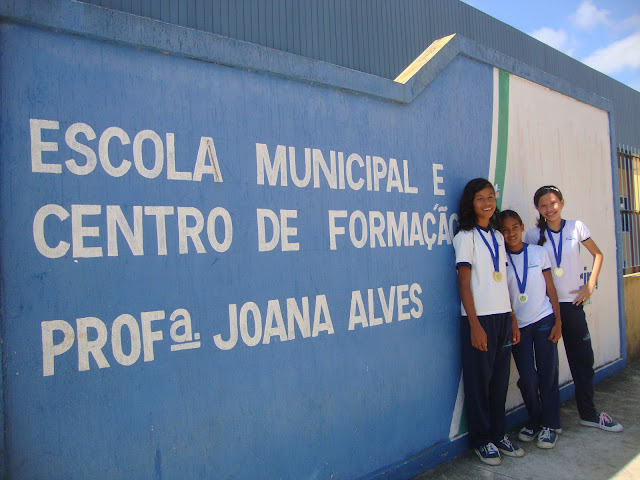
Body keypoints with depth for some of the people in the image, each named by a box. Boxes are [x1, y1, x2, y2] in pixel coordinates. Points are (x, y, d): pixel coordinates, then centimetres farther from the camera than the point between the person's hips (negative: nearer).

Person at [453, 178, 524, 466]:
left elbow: (503, 282, 15)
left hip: (502, 316, 6)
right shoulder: (466, 236, -4)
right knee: (479, 380, 2)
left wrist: (513, 320, 11)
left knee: (500, 378, 11)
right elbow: (464, 283, -10)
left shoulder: (498, 237, 14)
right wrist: (474, 324, -16)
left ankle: (498, 434, 26)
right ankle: (481, 440, 17)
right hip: (479, 318, -6)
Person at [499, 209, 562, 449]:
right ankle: (534, 420, 24)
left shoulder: (539, 252, 2)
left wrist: (558, 321, 0)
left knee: (548, 373, 3)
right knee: (528, 377, 0)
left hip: (544, 320, 1)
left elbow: (550, 288, 5)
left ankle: (550, 424, 19)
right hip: (517, 326, 0)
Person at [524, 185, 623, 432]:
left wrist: (590, 285, 3)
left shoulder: (576, 227, 2)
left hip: (572, 302, 2)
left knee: (583, 358, 9)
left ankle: (588, 413, 27)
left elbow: (597, 254, 12)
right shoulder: (534, 235, -2)